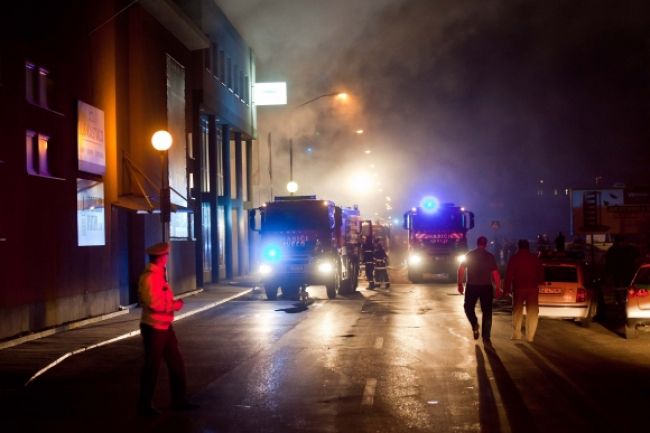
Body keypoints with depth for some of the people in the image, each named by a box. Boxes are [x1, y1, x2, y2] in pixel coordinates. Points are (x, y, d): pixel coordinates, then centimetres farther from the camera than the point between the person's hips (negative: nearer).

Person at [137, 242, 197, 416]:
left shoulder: (159, 275, 12)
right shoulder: (149, 277, -20)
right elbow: (153, 304, -27)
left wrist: (173, 303, 5)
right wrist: (174, 305, -15)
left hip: (164, 327, 10)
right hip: (154, 328, -10)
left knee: (176, 363, 13)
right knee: (152, 367, 1)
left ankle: (179, 401, 23)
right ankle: (145, 406, 14)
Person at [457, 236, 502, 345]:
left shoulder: (469, 255, 1)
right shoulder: (490, 256, -1)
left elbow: (461, 269, -4)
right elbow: (495, 273, -6)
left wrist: (460, 284, 2)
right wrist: (498, 288, -1)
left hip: (472, 286, 0)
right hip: (486, 287, 0)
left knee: (469, 307, 19)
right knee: (487, 312, 7)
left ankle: (475, 325, -5)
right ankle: (486, 338, 5)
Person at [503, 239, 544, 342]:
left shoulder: (514, 258, 0)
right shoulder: (535, 258, 5)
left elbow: (509, 275, -4)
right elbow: (541, 274, 8)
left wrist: (506, 289, -1)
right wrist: (539, 282, 23)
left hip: (518, 288, -1)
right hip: (532, 288, 1)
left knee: (517, 312, 8)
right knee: (532, 312, 4)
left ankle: (516, 334, 3)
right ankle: (530, 336, -2)